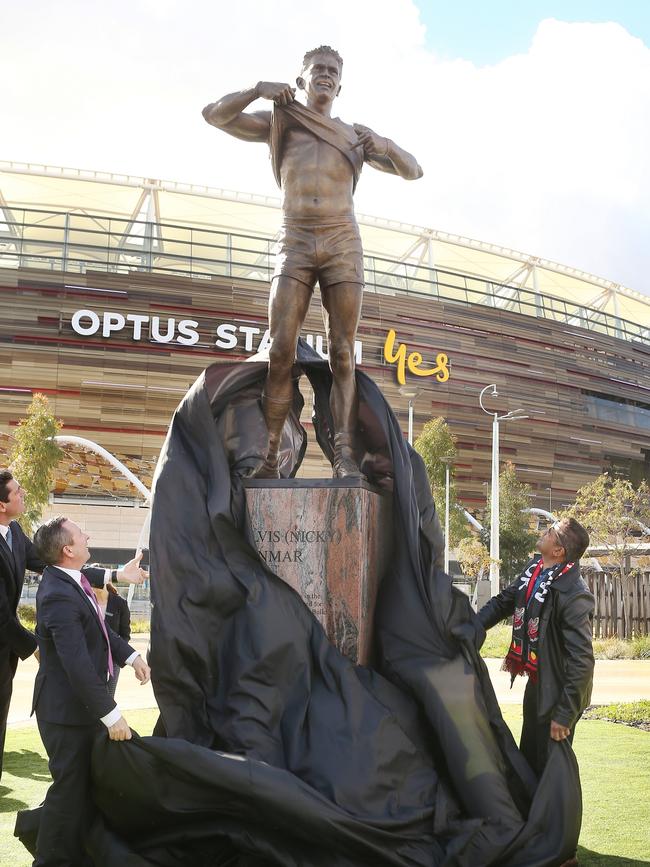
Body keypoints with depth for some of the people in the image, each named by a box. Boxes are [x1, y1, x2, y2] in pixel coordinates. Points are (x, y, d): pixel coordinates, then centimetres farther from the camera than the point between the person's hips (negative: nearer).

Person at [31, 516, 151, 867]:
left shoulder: (72, 582, 3)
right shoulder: (59, 596, -28)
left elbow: (97, 628, 16)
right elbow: (78, 665, -31)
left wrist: (130, 655, 3)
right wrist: (111, 715, -27)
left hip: (82, 705, 10)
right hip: (67, 710, -10)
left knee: (86, 784, 21)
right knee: (69, 788, 2)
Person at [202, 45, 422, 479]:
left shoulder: (355, 135, 16)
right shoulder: (280, 123, 13)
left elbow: (413, 170, 16)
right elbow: (215, 115, 3)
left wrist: (385, 146, -5)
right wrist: (258, 90, -11)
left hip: (343, 245, 1)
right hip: (294, 247, -1)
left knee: (342, 355, -5)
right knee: (281, 353, -12)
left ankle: (344, 452, -7)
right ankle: (270, 456, -10)